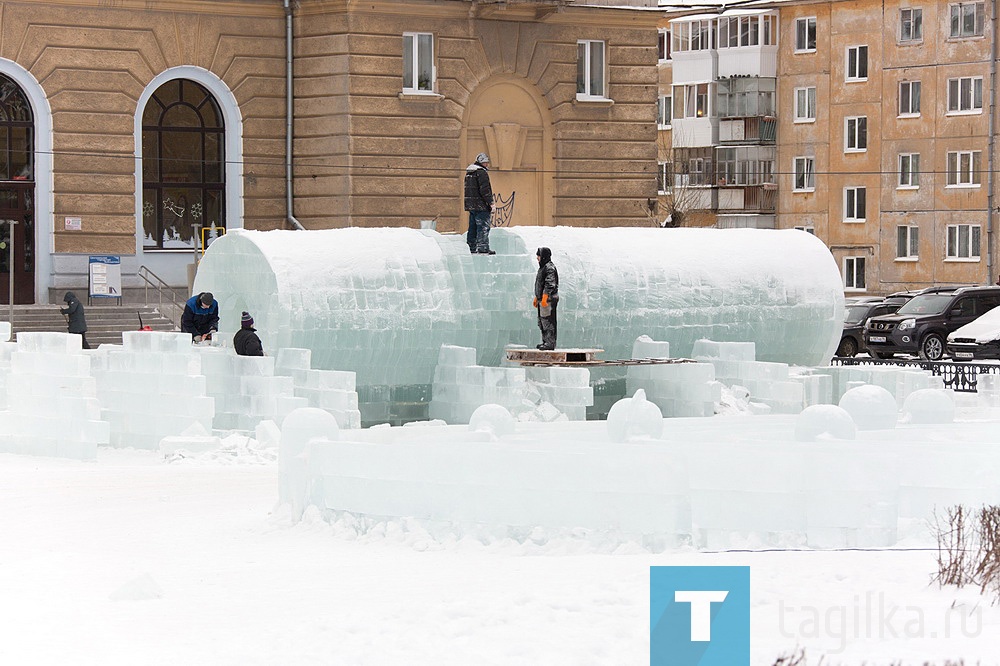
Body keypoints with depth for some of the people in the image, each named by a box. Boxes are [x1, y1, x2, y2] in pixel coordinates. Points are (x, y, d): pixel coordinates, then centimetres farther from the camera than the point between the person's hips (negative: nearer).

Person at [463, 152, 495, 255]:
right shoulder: (481, 172, -13)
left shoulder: (469, 172, 17)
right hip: (481, 206, -9)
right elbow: (485, 189, -19)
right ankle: (483, 248, -13)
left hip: (471, 205, 9)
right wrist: (491, 202, -14)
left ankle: (471, 248, 17)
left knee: (473, 227, 14)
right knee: (483, 226, -8)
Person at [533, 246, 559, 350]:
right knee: (542, 322, 14)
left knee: (548, 321, -10)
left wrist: (544, 297, -26)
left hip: (548, 299, -11)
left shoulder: (549, 268, -13)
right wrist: (537, 297, 28)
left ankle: (550, 343, -10)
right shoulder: (543, 267, 19)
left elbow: (549, 284, -21)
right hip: (542, 299, 11)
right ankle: (545, 342, 20)